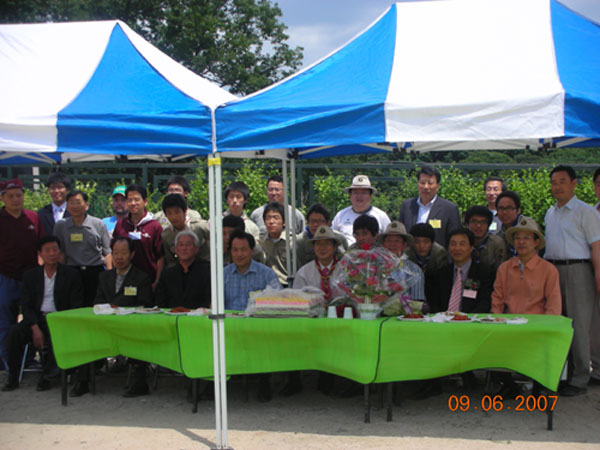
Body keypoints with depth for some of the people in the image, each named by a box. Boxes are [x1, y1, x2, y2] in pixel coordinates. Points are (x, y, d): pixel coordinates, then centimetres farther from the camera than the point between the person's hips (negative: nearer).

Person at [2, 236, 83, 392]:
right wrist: (35, 328, -14)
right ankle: (13, 378, -15)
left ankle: (46, 377, -16)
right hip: (37, 319, 3)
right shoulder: (30, 275, 10)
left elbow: (75, 306, -1)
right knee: (14, 331, -25)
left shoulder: (71, 275, 3)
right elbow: (26, 305, 3)